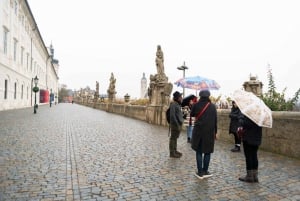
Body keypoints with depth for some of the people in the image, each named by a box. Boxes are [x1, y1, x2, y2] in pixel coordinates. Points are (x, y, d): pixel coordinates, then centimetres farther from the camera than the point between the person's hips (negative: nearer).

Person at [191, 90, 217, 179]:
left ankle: (200, 172, 9)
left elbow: (192, 114, 14)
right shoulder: (212, 106, -2)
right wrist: (215, 132, 9)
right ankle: (205, 171, 16)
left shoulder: (196, 105, -3)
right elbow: (215, 120, 1)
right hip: (209, 131, 0)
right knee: (207, 152, 11)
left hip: (198, 131, 0)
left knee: (199, 151, 8)